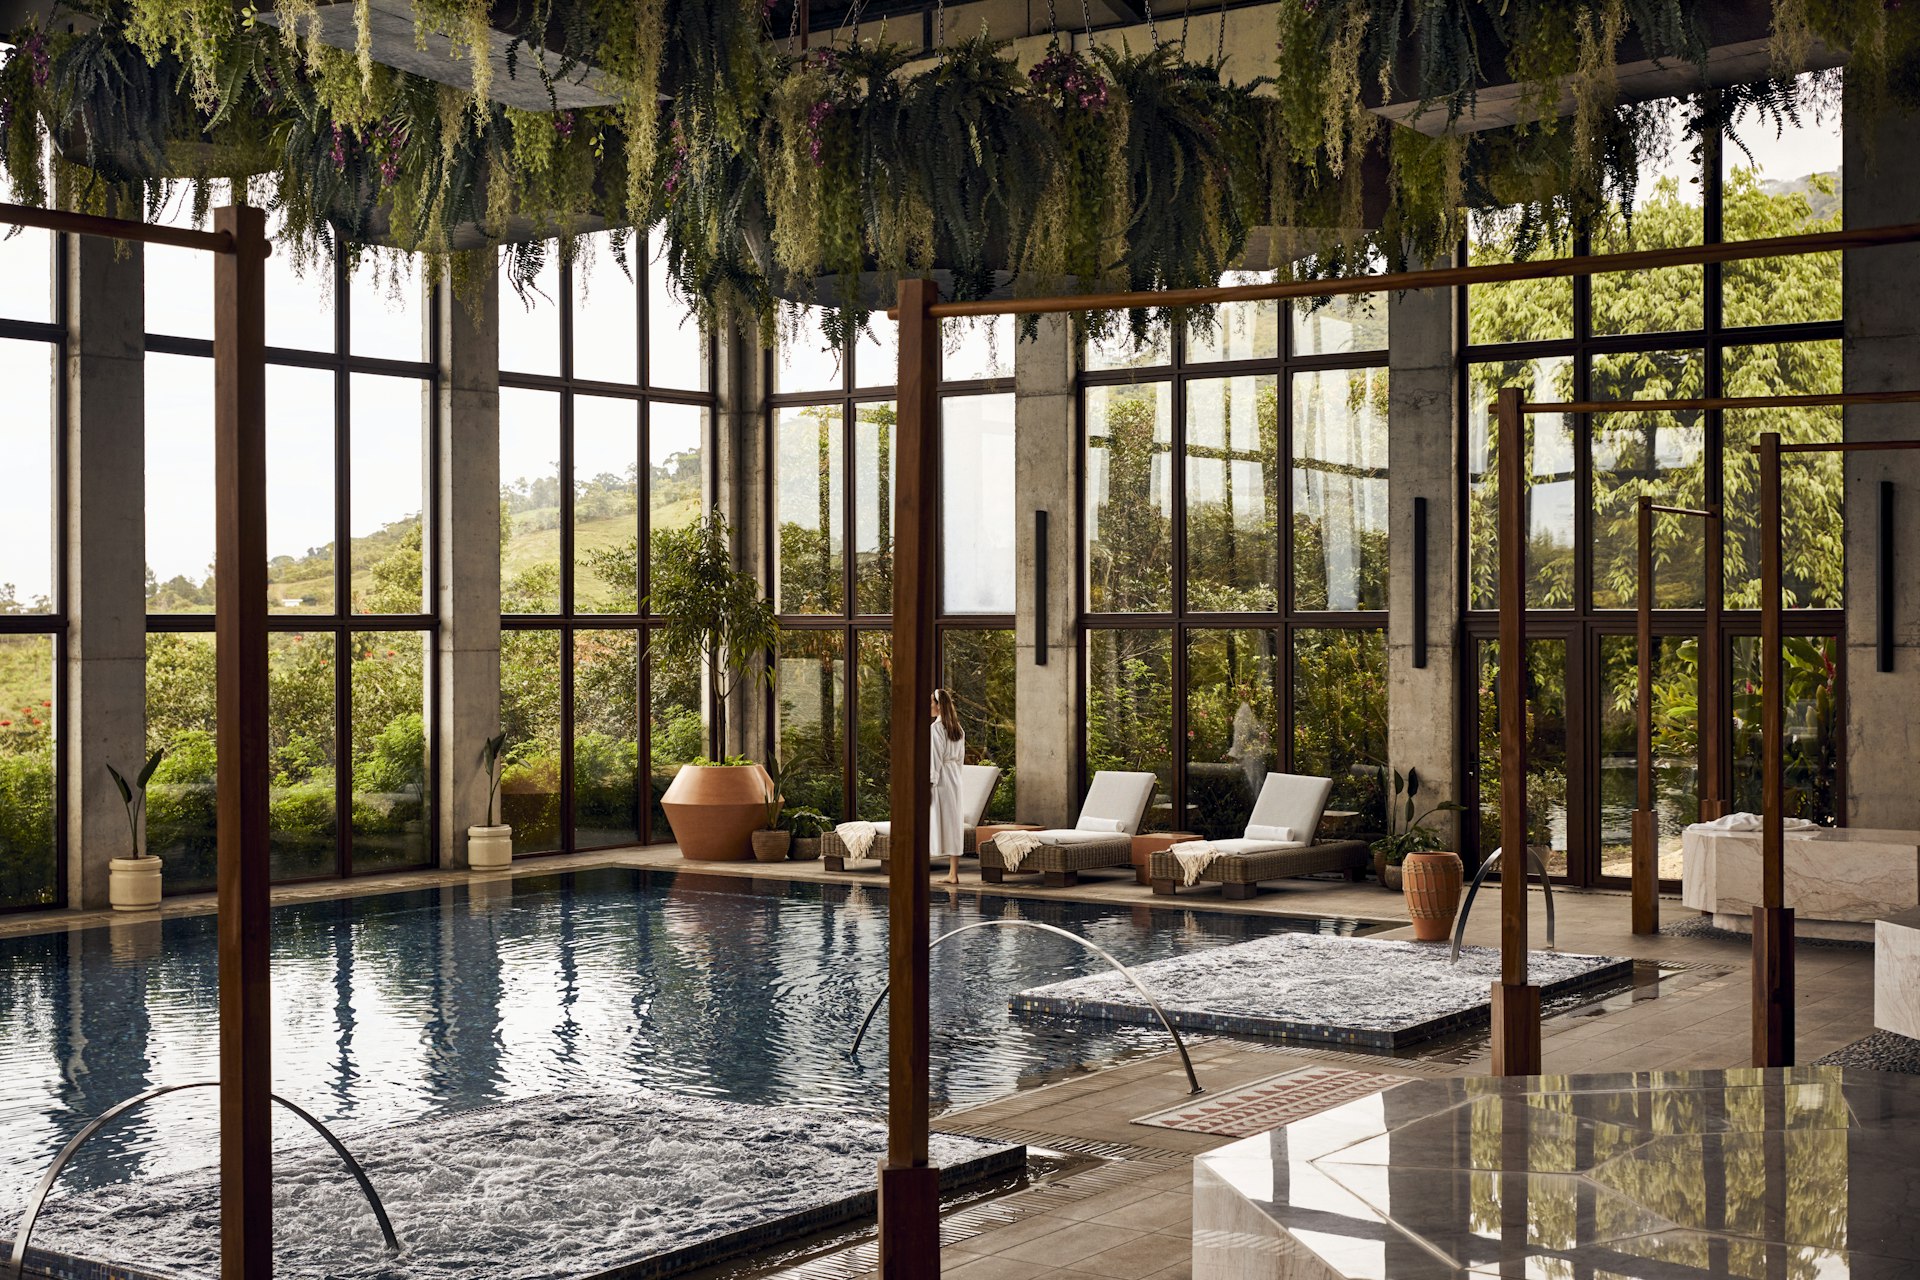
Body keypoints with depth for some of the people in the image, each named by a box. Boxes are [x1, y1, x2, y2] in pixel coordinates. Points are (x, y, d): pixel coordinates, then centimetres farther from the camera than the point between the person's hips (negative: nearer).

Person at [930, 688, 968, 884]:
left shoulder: (935, 728, -13)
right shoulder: (959, 730, 10)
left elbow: (934, 759, -16)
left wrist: (928, 784, -15)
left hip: (938, 780, -7)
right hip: (954, 780, 7)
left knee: (931, 823, -4)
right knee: (952, 823, 8)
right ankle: (953, 873, 7)